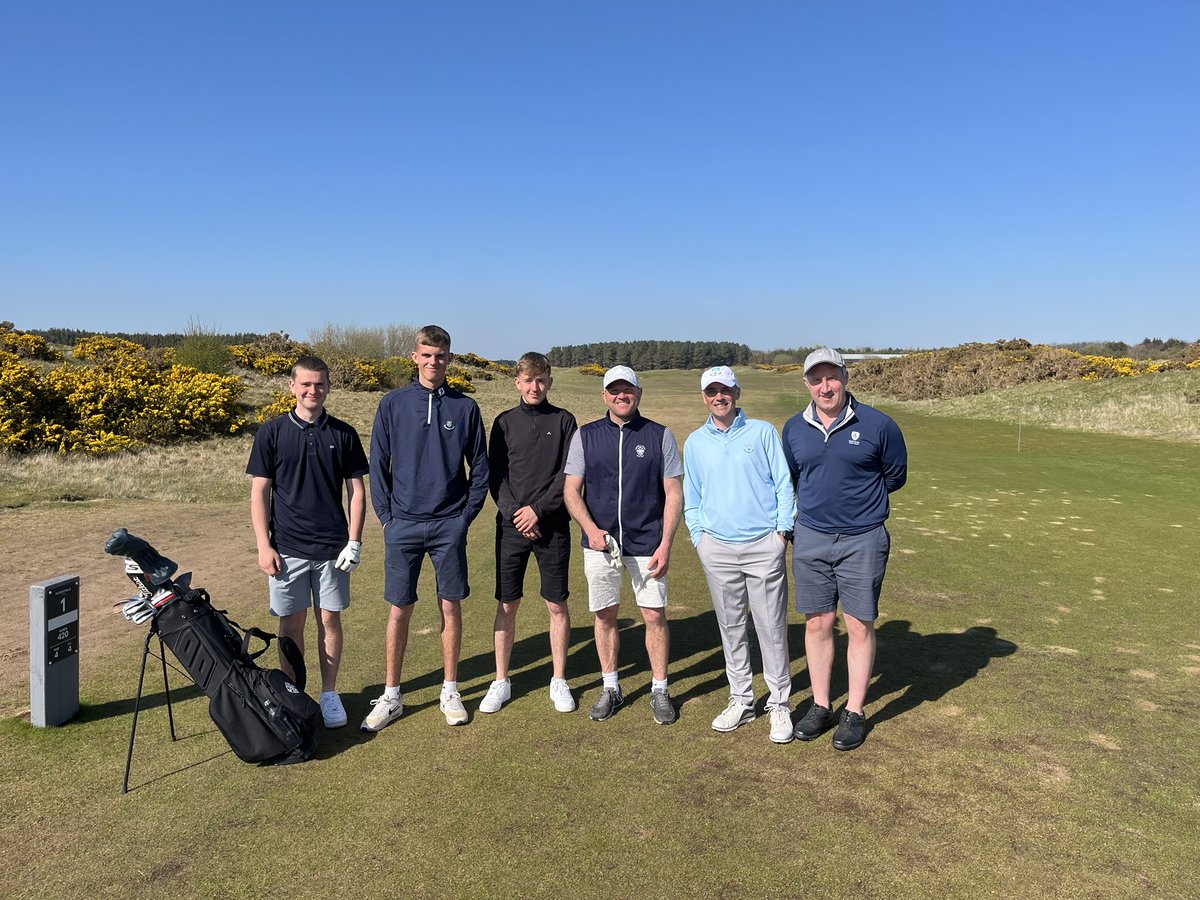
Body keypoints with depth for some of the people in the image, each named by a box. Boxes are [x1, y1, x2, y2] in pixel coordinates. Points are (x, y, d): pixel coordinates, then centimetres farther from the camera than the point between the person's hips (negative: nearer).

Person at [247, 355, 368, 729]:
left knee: (330, 619, 7)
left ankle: (329, 694, 21)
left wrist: (354, 542, -3)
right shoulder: (272, 431, 0)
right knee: (291, 622, 8)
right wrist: (263, 546, -5)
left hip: (333, 547, 1)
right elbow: (259, 492, 0)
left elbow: (356, 491, 4)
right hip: (287, 547, -1)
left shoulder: (343, 434, 2)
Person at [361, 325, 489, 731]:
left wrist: (467, 515, 0)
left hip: (450, 525, 0)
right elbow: (378, 464, 5)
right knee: (399, 609, 5)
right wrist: (386, 514, -1)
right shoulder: (393, 403, 2)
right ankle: (391, 696, 19)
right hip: (403, 525, 0)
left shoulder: (465, 407, 2)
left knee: (450, 606, 7)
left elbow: (480, 468, 7)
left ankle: (450, 690, 21)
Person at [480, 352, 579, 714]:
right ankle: (501, 682, 19)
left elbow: (569, 475, -4)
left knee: (557, 605, 5)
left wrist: (537, 510, -12)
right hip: (511, 525, 1)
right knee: (507, 605, 6)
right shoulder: (504, 422, 6)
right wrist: (515, 513, -11)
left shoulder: (564, 421, 3)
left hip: (553, 525, -1)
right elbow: (495, 476, 2)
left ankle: (559, 682, 19)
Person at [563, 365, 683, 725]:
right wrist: (591, 529, -14)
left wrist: (665, 545, -8)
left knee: (654, 615, 2)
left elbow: (673, 493, 0)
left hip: (647, 544, -1)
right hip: (600, 542, 2)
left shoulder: (660, 436, 1)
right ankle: (611, 688, 26)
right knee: (605, 615, 9)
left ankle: (659, 690, 19)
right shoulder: (585, 436, 4)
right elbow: (571, 490, 2)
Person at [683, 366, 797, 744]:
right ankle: (741, 700, 22)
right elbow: (691, 498, 16)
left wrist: (783, 529, -5)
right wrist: (698, 537, 7)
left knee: (772, 628, 0)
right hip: (717, 548, 3)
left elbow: (784, 484, 2)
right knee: (731, 627, 10)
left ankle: (780, 704, 12)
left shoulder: (763, 432, 2)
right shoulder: (694, 443, 10)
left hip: (764, 545, -3)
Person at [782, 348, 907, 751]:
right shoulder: (794, 429, 3)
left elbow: (895, 476, 7)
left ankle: (855, 713, 18)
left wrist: (856, 496, 9)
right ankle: (820, 706, 23)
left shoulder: (878, 425, -7)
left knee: (859, 626, 4)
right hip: (810, 539, 3)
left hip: (863, 540, -3)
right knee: (817, 623, 9)